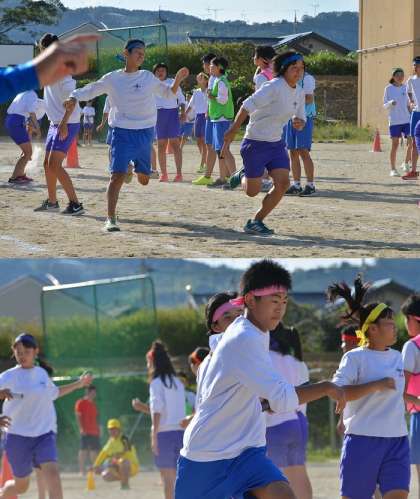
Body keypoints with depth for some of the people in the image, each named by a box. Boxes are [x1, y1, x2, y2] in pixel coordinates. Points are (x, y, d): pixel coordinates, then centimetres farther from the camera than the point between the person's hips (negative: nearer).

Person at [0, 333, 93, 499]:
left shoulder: (42, 373, 8)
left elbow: (53, 393, 28)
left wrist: (78, 384, 28)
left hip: (45, 434, 3)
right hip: (18, 436, -3)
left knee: (52, 473, -21)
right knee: (21, 485, 8)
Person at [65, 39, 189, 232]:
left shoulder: (148, 77, 6)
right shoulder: (112, 79, 1)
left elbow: (168, 93, 15)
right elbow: (90, 90, 4)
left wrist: (178, 80, -3)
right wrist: (74, 98, -15)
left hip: (146, 133, 3)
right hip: (122, 133, -3)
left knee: (143, 179, 10)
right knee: (117, 175, -17)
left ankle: (137, 169, 48)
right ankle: (111, 219, -14)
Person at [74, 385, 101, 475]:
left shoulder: (93, 404, 20)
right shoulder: (81, 403, -4)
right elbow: (78, 417, -11)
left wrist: (98, 429, 17)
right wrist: (81, 428, -20)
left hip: (94, 432, 8)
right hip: (85, 431, -8)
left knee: (95, 450, 8)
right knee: (84, 450, -8)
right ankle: (82, 470, -9)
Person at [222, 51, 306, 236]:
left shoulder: (299, 92, 4)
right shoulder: (274, 87, -20)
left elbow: (301, 118, 15)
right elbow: (248, 105, -23)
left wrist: (299, 122, -10)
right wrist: (233, 130, -26)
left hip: (277, 144, 7)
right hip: (255, 143, -7)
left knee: (283, 183, -10)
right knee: (252, 191, 1)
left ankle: (256, 222, 5)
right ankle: (243, 177, 39)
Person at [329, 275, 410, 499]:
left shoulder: (397, 358, 13)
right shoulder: (355, 358, -7)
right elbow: (337, 392, -18)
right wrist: (377, 385, -21)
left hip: (397, 440, 5)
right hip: (363, 440, -5)